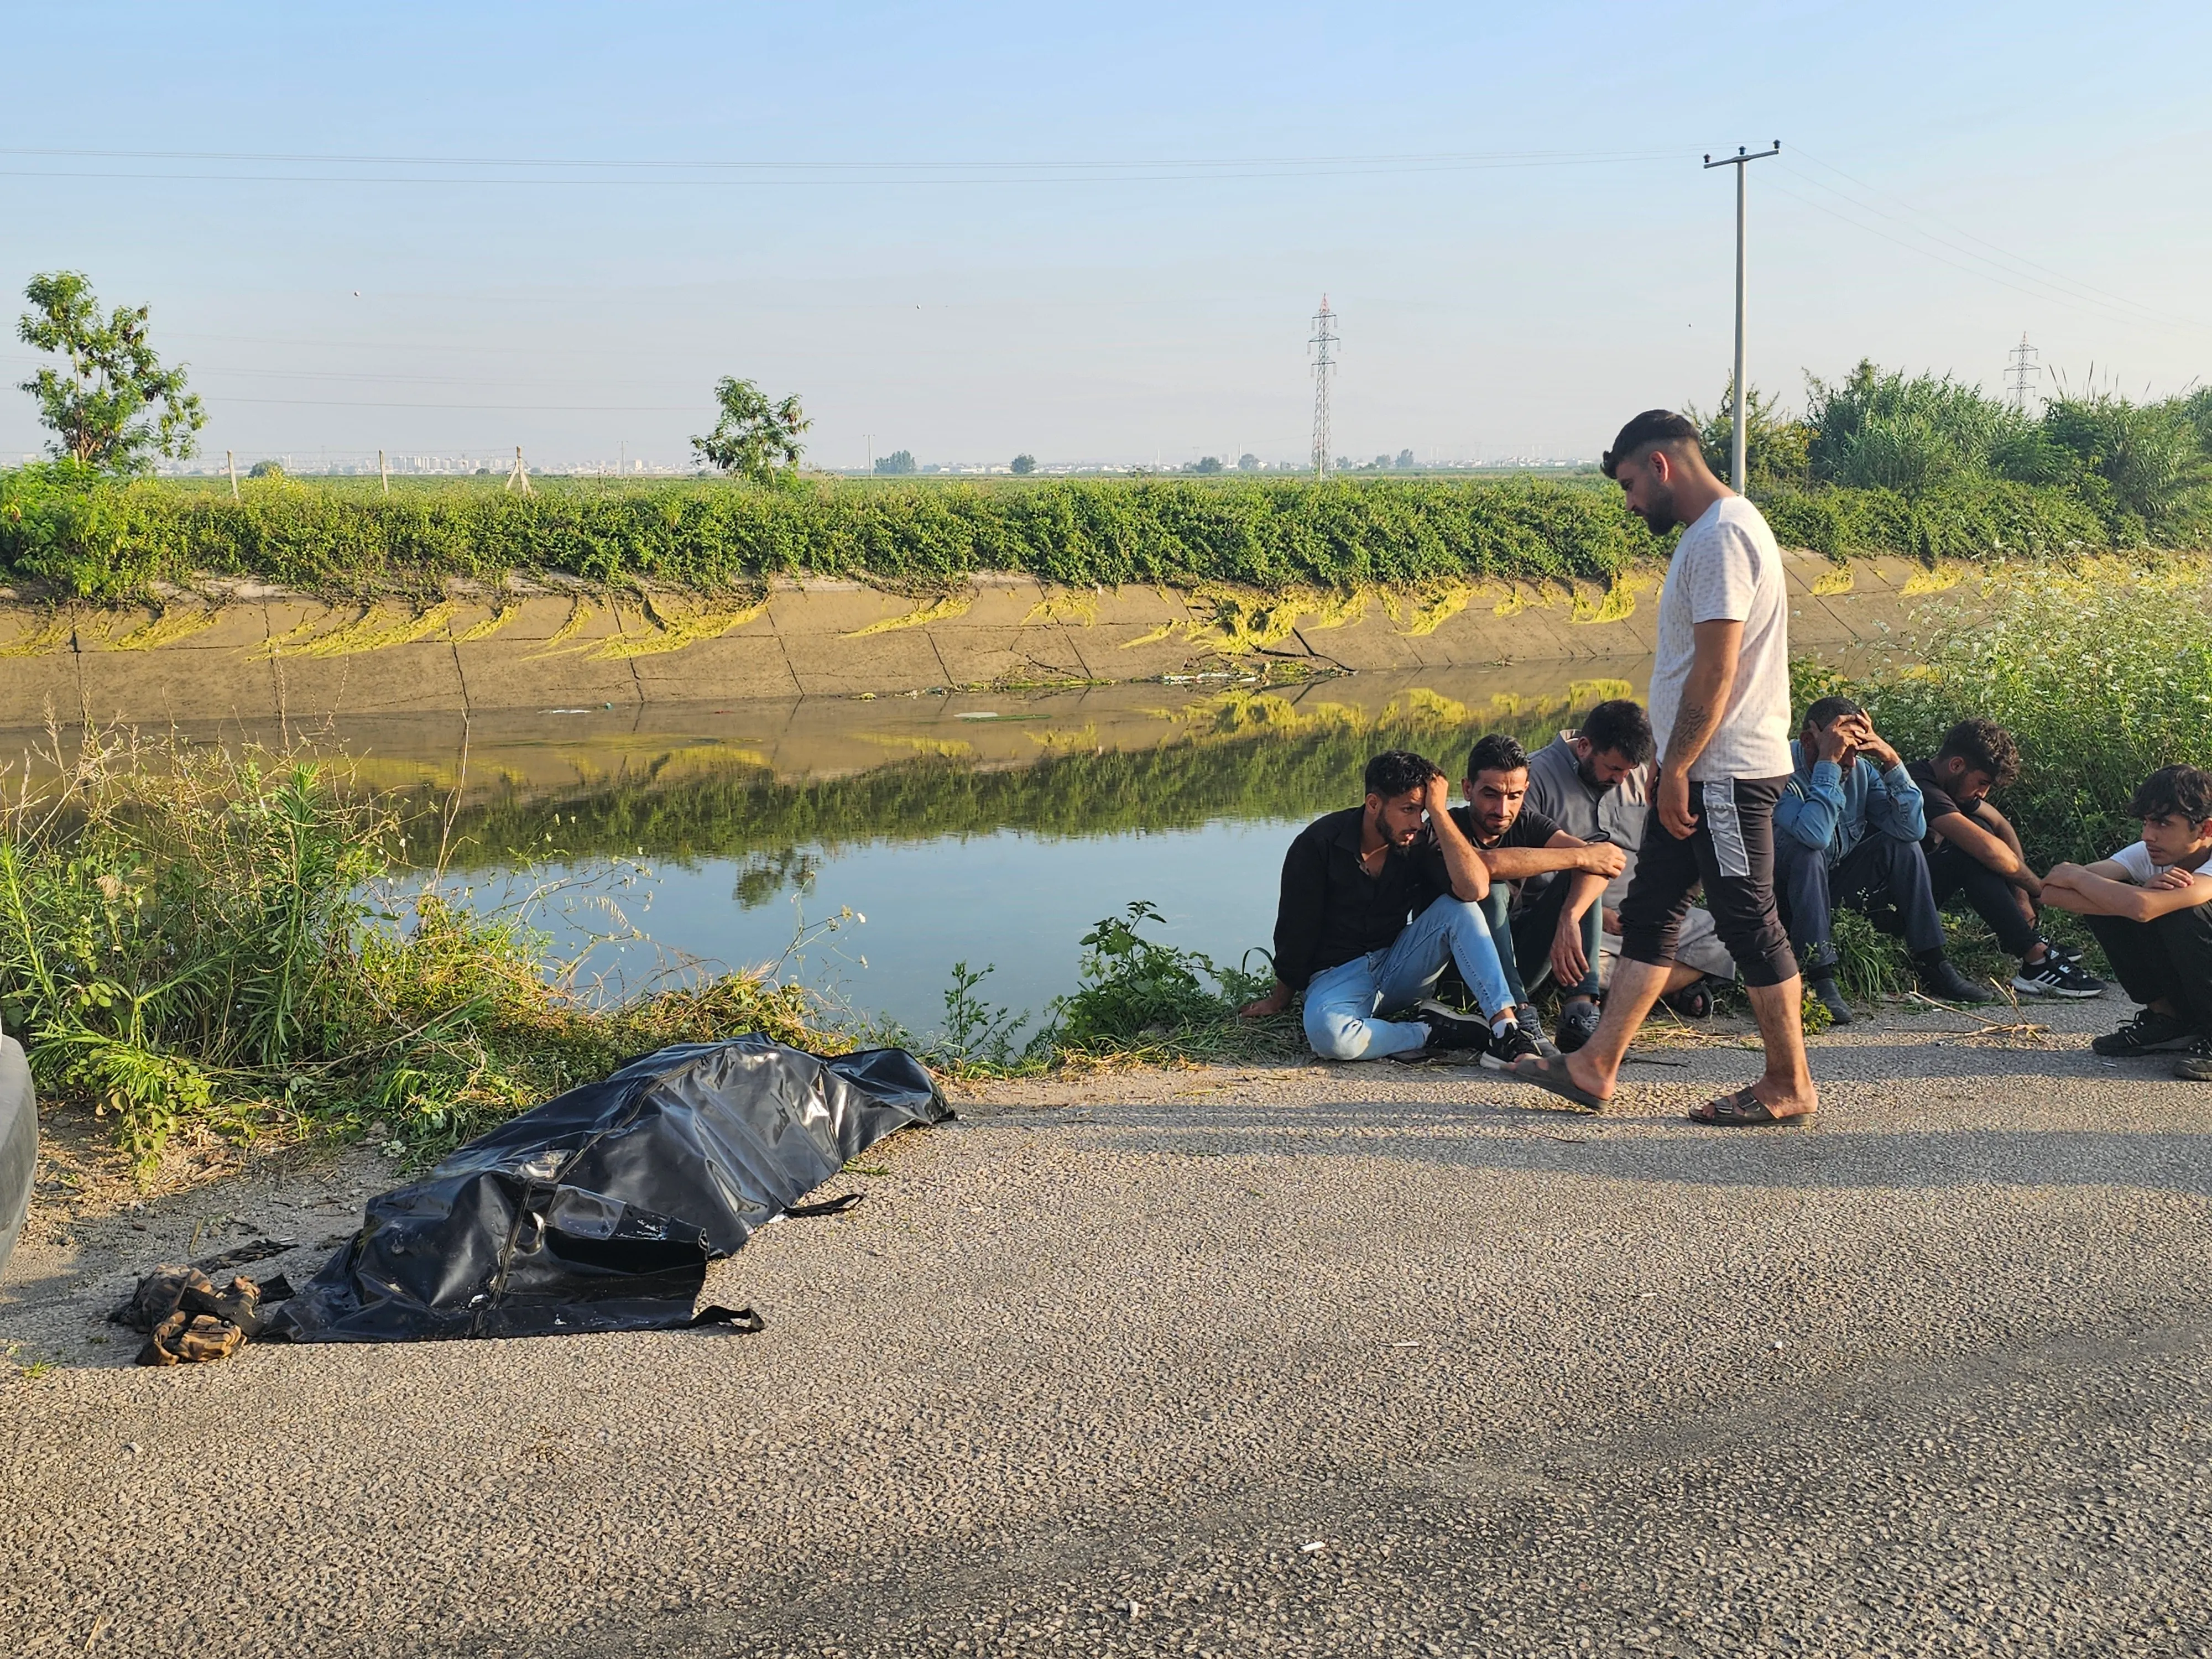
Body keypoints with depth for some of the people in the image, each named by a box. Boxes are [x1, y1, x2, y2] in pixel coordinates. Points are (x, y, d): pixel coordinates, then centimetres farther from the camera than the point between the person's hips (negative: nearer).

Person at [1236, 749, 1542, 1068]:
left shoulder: (1421, 839, -6)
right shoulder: (1319, 844, -13)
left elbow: (1474, 888, -25)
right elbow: (1297, 928, -3)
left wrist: (1438, 811, -24)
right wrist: (1279, 1000, 7)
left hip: (1400, 967, 3)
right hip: (1339, 974, -3)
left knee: (1457, 908, -22)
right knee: (1328, 1035, -38)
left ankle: (1506, 1028, -28)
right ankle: (1437, 1034, -19)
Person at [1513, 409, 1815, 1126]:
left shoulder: (1721, 536, -16)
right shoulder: (1713, 529, 17)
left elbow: (1716, 671, -22)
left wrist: (1676, 769, -18)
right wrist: (1674, 770, 18)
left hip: (1727, 771, -11)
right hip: (1700, 772, 11)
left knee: (1748, 922, -2)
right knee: (1649, 913, 10)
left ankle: (1789, 1086, 10)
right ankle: (1595, 1067, 14)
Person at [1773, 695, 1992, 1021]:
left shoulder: (1861, 770, -5)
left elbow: (1913, 828, -14)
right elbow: (1814, 835, -41)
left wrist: (1891, 761, -21)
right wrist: (1828, 763, -38)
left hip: (1838, 889, 6)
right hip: (1786, 893, -6)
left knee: (1903, 845, -10)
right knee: (1806, 852, -34)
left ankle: (1933, 966, -7)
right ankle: (1820, 980, -34)